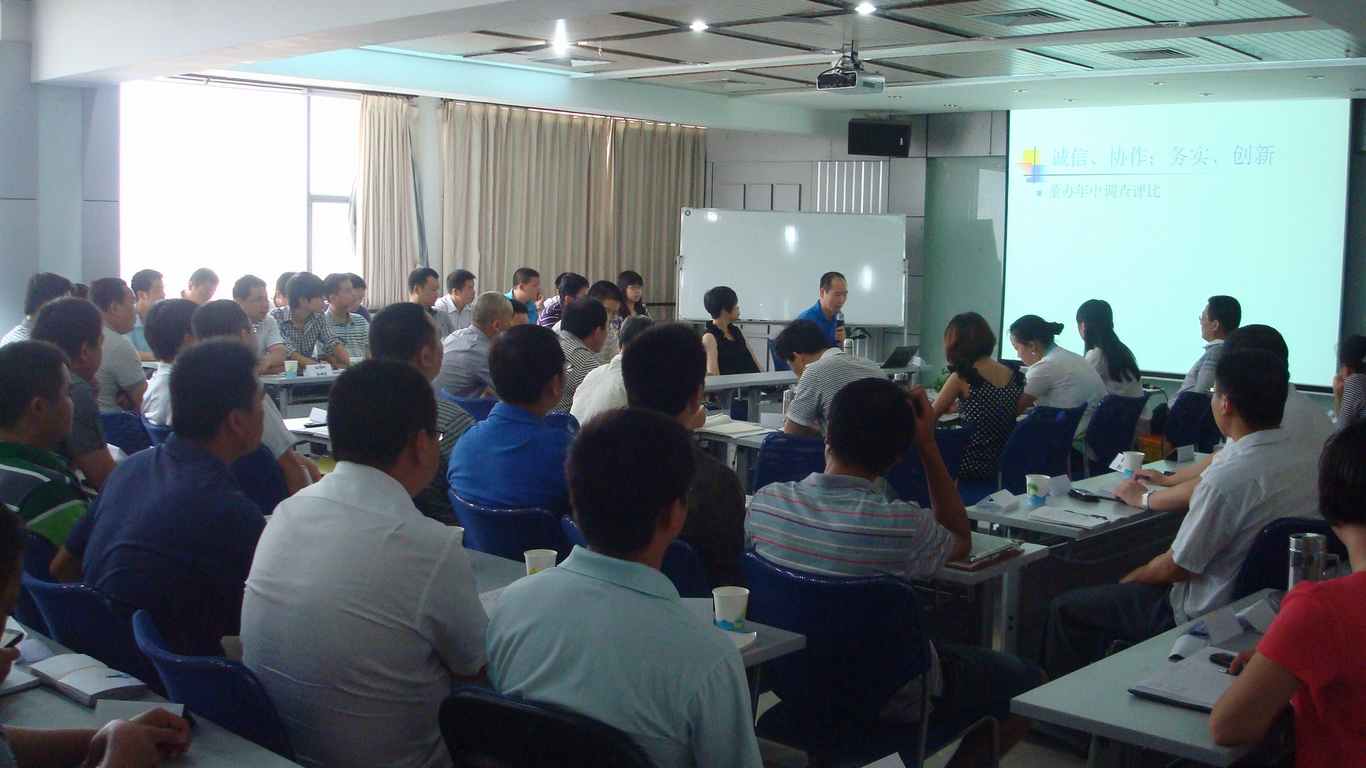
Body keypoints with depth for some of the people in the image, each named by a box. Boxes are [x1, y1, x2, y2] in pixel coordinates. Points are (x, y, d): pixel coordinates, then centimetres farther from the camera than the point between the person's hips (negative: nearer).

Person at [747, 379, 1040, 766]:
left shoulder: (765, 501, -18)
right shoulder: (900, 526, -30)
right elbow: (962, 541, -6)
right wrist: (928, 445, -9)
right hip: (886, 698, -5)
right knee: (1030, 682, 15)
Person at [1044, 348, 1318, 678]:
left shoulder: (1229, 477, -30)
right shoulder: (1303, 459, -4)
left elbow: (1176, 567, -20)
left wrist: (1130, 579, 1)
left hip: (1208, 615, -9)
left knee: (1067, 608, 2)